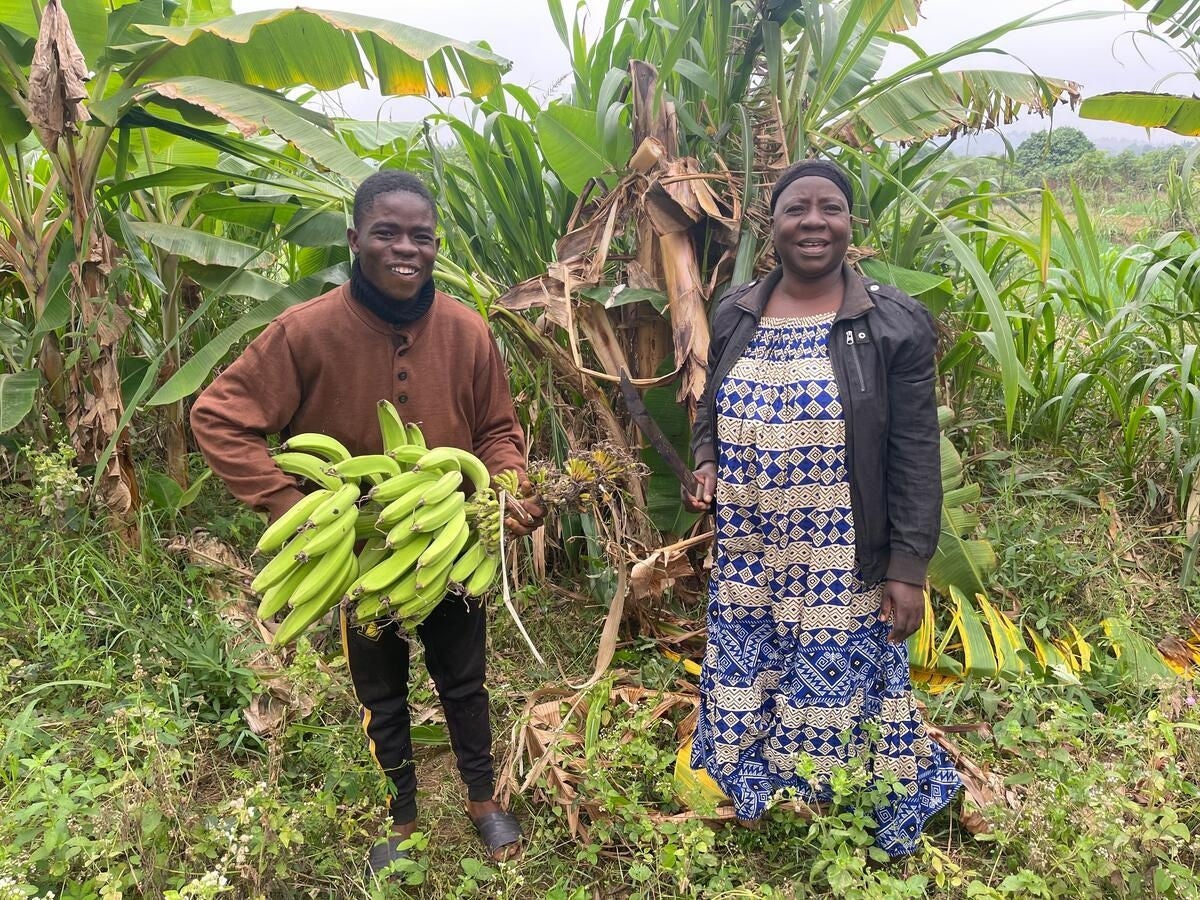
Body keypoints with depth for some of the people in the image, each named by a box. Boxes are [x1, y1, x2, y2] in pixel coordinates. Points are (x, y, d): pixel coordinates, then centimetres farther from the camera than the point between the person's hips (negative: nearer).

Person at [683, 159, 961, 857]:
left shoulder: (895, 324, -8)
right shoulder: (734, 316, 5)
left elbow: (915, 459, -8)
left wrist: (909, 569, -11)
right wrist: (707, 465, -4)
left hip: (845, 570, -4)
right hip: (747, 563, 4)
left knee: (837, 695, 8)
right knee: (749, 689, 16)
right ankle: (754, 796, 40)